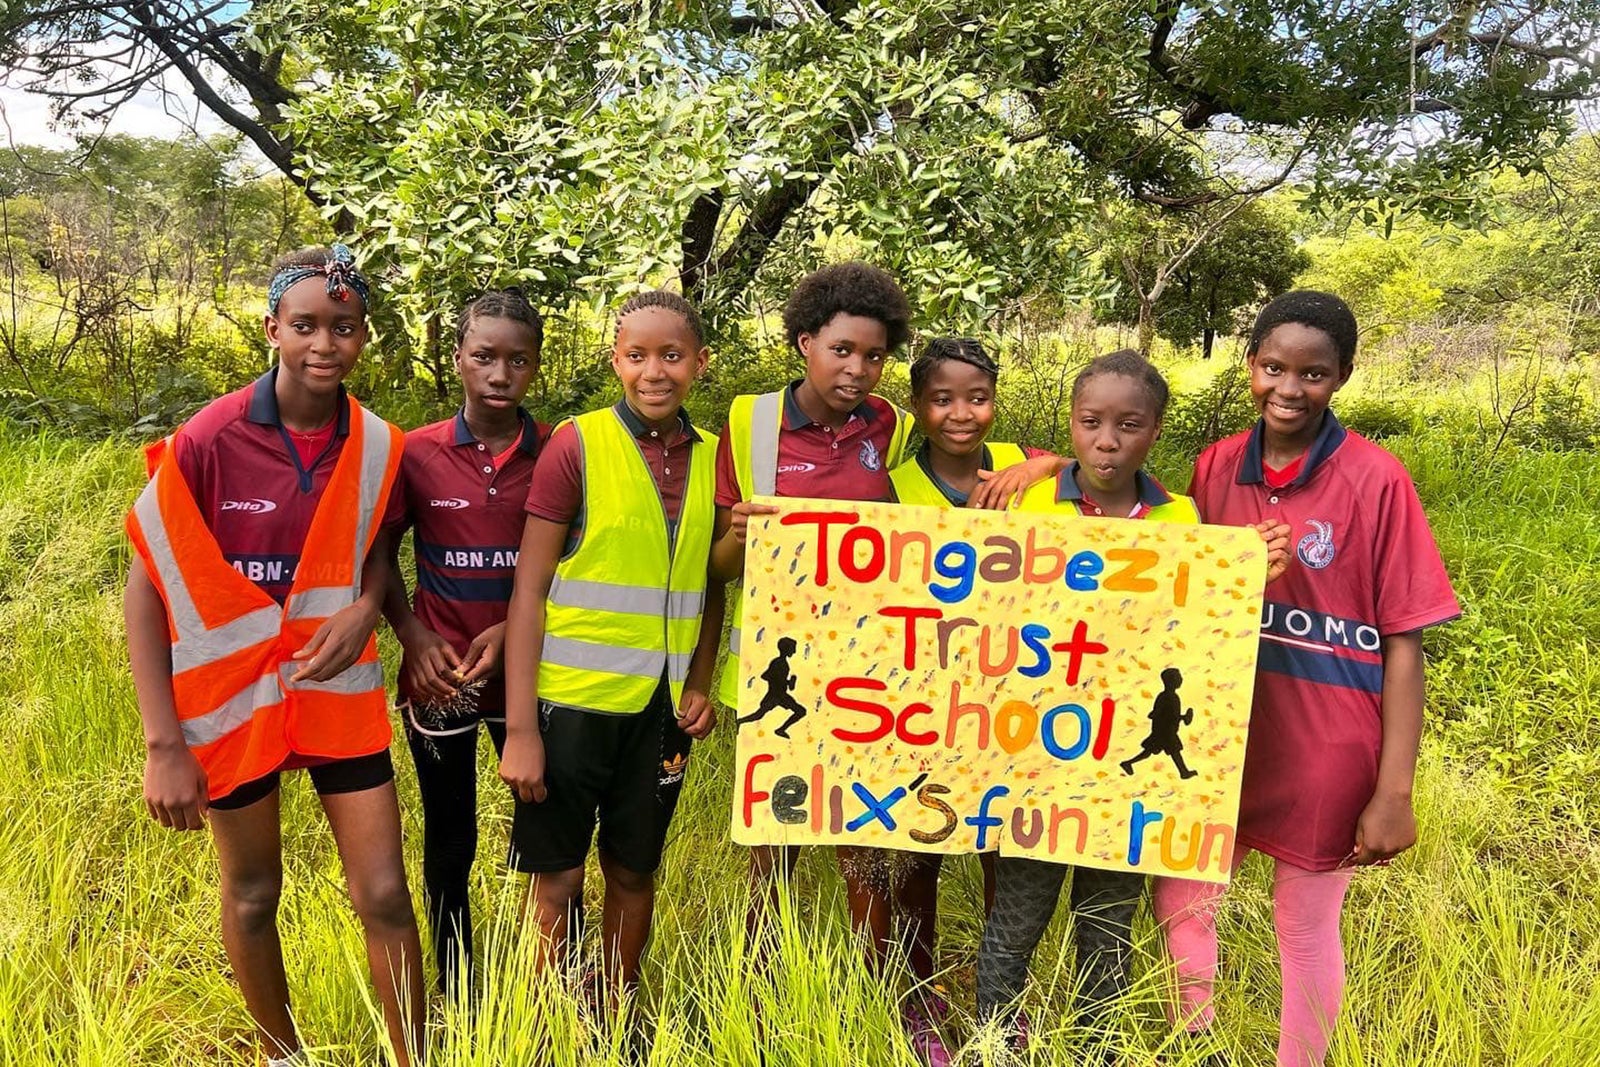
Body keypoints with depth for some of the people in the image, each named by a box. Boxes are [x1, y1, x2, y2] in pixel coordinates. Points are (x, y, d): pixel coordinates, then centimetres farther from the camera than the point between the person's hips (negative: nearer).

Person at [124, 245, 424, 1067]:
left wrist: (364, 608, -14)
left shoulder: (377, 448, -8)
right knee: (252, 896, 15)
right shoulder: (207, 443, -17)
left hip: (338, 692, 2)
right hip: (231, 699, -1)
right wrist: (162, 742, -13)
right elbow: (145, 586, -11)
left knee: (383, 895, 2)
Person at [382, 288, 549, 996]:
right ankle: (457, 997, 29)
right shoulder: (416, 453, -4)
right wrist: (414, 636, -7)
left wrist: (511, 629, -12)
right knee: (449, 844, 12)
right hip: (438, 676, 0)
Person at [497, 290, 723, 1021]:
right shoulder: (577, 444, -9)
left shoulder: (710, 458, 4)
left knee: (634, 872, 16)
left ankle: (617, 1012, 36)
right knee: (556, 879, 8)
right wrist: (520, 727, -12)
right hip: (571, 702, -4)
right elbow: (529, 586, -9)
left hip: (660, 708, 4)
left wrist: (701, 684, -1)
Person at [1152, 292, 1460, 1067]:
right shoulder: (1215, 468, -1)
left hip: (1324, 750, -4)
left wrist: (1393, 790, -12)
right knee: (1179, 897, 17)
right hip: (1219, 736, 4)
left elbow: (1403, 643, -11)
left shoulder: (1376, 481, -13)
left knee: (1306, 925, 13)